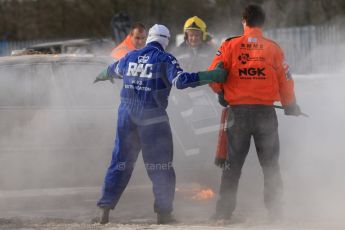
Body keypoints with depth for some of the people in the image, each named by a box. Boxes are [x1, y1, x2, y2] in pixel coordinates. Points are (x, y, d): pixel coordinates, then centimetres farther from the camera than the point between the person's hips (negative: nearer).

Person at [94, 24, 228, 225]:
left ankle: (105, 207, 6)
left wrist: (103, 76, 56)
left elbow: (115, 70, 32)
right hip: (152, 117, -5)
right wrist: (213, 76, -20)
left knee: (121, 161, 11)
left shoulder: (131, 56, 11)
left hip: (127, 114, 5)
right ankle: (163, 212, 0)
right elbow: (181, 80, -20)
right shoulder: (165, 59, -5)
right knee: (161, 165, 3)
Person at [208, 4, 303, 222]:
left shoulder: (230, 45, -3)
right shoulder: (273, 48, -2)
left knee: (233, 163, 10)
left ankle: (224, 210, 7)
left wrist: (221, 93, 17)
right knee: (270, 164, 10)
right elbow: (285, 80, 2)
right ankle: (275, 210, 7)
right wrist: (291, 106, 18)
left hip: (238, 111, 0)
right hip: (266, 112, 0)